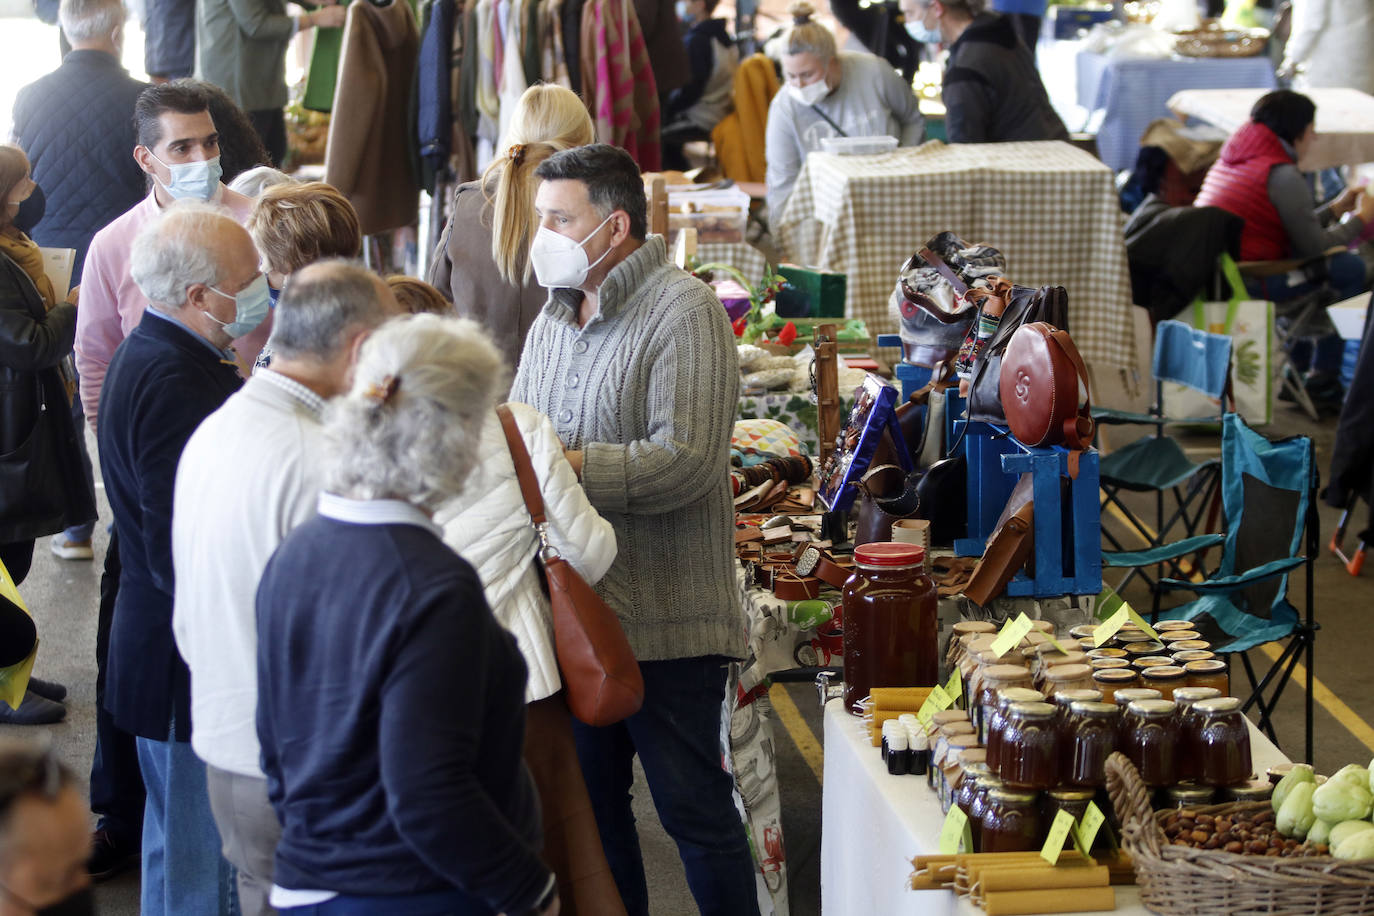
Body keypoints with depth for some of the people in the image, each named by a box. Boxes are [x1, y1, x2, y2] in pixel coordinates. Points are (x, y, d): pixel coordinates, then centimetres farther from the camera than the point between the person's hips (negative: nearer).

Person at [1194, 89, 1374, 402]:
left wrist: (1335, 209, 25)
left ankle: (1304, 352, 30)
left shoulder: (1229, 160, 16)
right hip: (1246, 285, -10)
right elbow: (1312, 245, -10)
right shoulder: (1283, 174, -13)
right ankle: (1324, 374, 3)